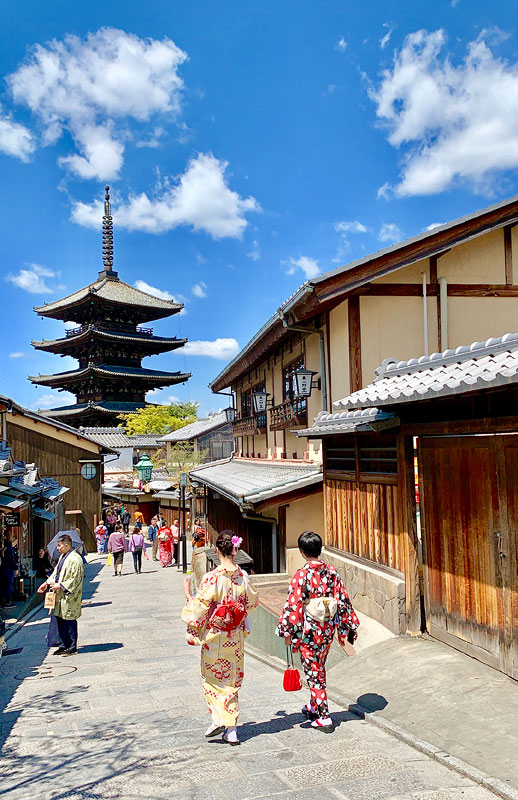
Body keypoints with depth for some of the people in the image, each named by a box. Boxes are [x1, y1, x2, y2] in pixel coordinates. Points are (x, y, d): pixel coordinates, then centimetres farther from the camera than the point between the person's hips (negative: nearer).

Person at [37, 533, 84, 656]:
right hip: (60, 596, 9)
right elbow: (56, 572, 22)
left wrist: (60, 586, -19)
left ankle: (72, 647, 12)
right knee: (58, 620, 13)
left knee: (69, 622, 0)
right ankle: (63, 645, 25)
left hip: (69, 597, -9)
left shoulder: (75, 559, -18)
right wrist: (47, 583, 12)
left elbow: (75, 579, -20)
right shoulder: (63, 556, 12)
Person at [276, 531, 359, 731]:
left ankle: (323, 717, 9)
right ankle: (314, 708, 37)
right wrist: (350, 626, 11)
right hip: (328, 629, 5)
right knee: (319, 668, 22)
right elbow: (343, 600, 2)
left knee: (313, 671, 7)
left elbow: (293, 605, -16)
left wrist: (287, 632, -8)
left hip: (309, 630, -5)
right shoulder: (332, 572, -3)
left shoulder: (301, 575, -17)